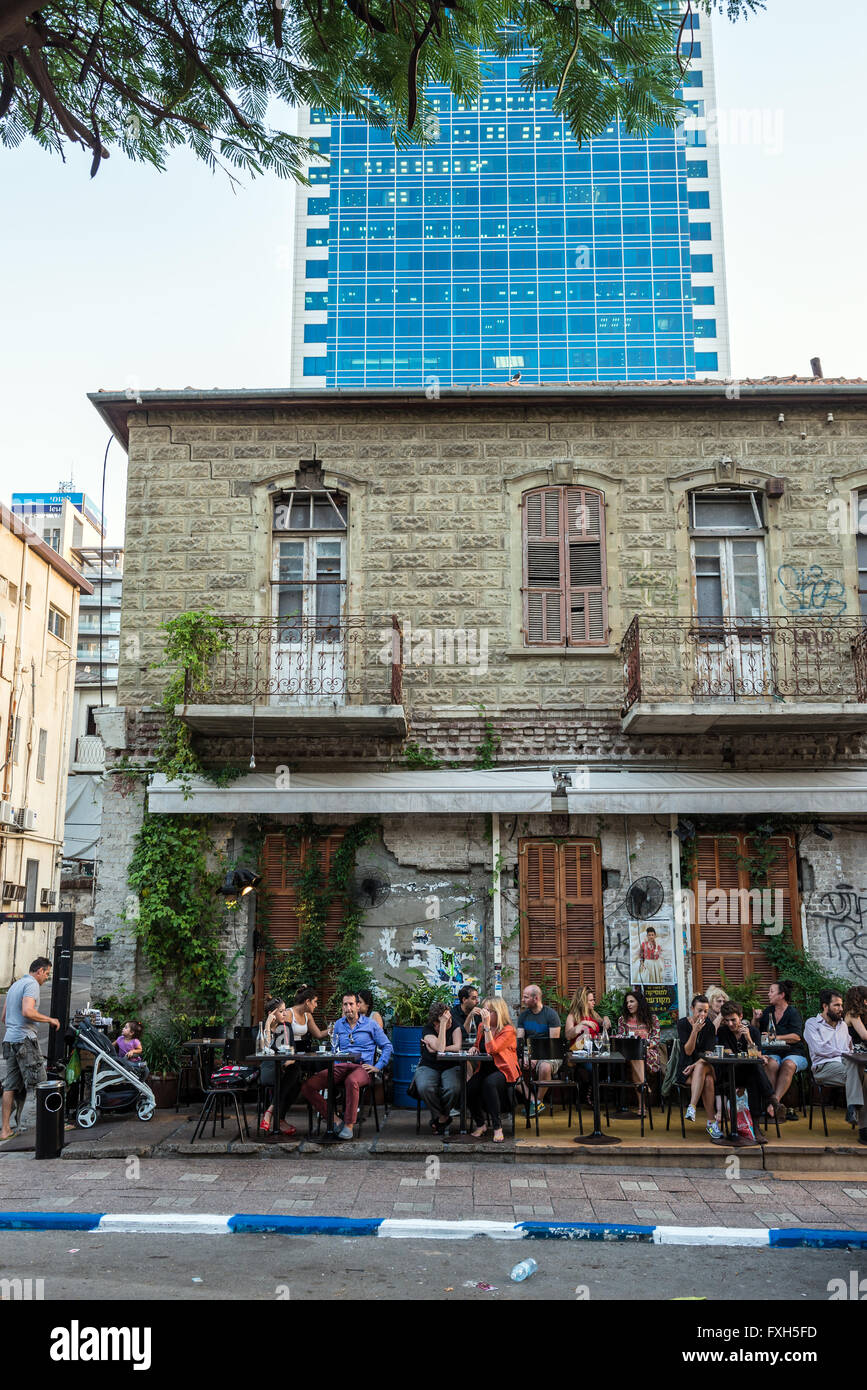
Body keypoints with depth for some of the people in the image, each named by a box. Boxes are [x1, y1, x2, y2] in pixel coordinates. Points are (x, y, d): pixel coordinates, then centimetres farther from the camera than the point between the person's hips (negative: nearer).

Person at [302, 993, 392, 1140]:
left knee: (351, 1081, -43)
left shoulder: (370, 1024, 10)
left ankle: (349, 1125, -29)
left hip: (362, 1067, -4)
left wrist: (377, 1067, -1)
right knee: (308, 1086, -20)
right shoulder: (339, 1024, 21)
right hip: (341, 1066, 4)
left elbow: (387, 1047, 10)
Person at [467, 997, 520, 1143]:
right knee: (469, 1087, -24)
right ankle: (480, 1124, 1)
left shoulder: (508, 1030, -10)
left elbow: (492, 1049, -22)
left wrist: (487, 1026, -21)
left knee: (489, 1083, -37)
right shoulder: (482, 1027, 11)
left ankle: (497, 1127, -25)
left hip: (504, 1070, -6)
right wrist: (474, 1048, 3)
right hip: (485, 1069, 6)